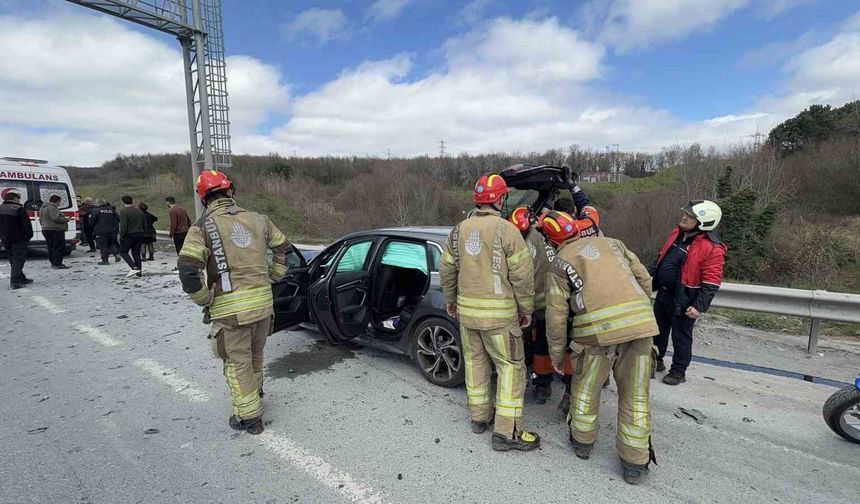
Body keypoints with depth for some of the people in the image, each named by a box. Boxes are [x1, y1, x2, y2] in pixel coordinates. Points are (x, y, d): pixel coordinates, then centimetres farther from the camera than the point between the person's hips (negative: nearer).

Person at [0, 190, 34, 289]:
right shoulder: (18, 209, -14)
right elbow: (27, 224, -16)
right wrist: (29, 235, -5)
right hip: (18, 240, -7)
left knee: (13, 260, 16)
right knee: (18, 260, -5)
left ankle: (22, 279, 24)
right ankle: (15, 281, -12)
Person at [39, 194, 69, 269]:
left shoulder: (43, 208, 19)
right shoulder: (52, 208, -16)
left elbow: (41, 220, 26)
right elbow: (56, 218, -25)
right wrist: (65, 219, -11)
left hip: (46, 229, 11)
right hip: (55, 230, -11)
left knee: (51, 247, 16)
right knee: (59, 247, -8)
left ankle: (53, 263, 22)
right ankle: (57, 264, -11)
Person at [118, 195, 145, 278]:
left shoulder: (123, 212, -11)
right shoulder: (139, 211, 12)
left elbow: (123, 226, -17)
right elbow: (143, 225, 15)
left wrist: (121, 236, -9)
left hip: (129, 235, -6)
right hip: (140, 234, 6)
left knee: (123, 252, 7)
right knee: (136, 253, 11)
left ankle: (133, 268, -10)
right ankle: (139, 272, 8)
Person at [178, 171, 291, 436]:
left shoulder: (203, 227, -8)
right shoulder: (257, 219, 5)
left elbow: (188, 269, -18)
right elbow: (283, 247, 16)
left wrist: (204, 300, -5)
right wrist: (273, 277, 21)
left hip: (230, 308, -5)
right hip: (263, 302, 5)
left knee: (238, 363, 10)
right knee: (255, 356, 24)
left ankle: (249, 416, 20)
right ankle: (255, 398, 45)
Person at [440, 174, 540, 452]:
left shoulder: (460, 229, 4)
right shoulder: (506, 230, -12)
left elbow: (447, 269, 10)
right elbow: (522, 274, -13)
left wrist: (451, 300, 22)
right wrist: (526, 309, 0)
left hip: (466, 309, 6)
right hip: (499, 313, -5)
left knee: (475, 361, 18)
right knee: (511, 366, 5)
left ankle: (479, 417, 30)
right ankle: (507, 432, 9)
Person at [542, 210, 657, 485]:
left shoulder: (560, 263, 7)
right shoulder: (612, 243, 18)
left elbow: (556, 316, 4)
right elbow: (645, 281, 17)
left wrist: (556, 354, 14)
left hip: (597, 329, -3)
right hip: (640, 323, 3)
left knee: (586, 388, 20)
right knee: (635, 395, 15)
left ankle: (582, 441, 37)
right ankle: (634, 463, 25)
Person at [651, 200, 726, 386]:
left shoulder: (712, 248, -20)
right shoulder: (676, 233, 3)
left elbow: (711, 283, -20)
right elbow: (661, 258, 15)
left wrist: (700, 306, -24)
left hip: (683, 300, -7)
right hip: (663, 294, 7)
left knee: (681, 336, 7)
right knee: (658, 330, 20)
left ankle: (679, 371, 25)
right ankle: (655, 360, 39)